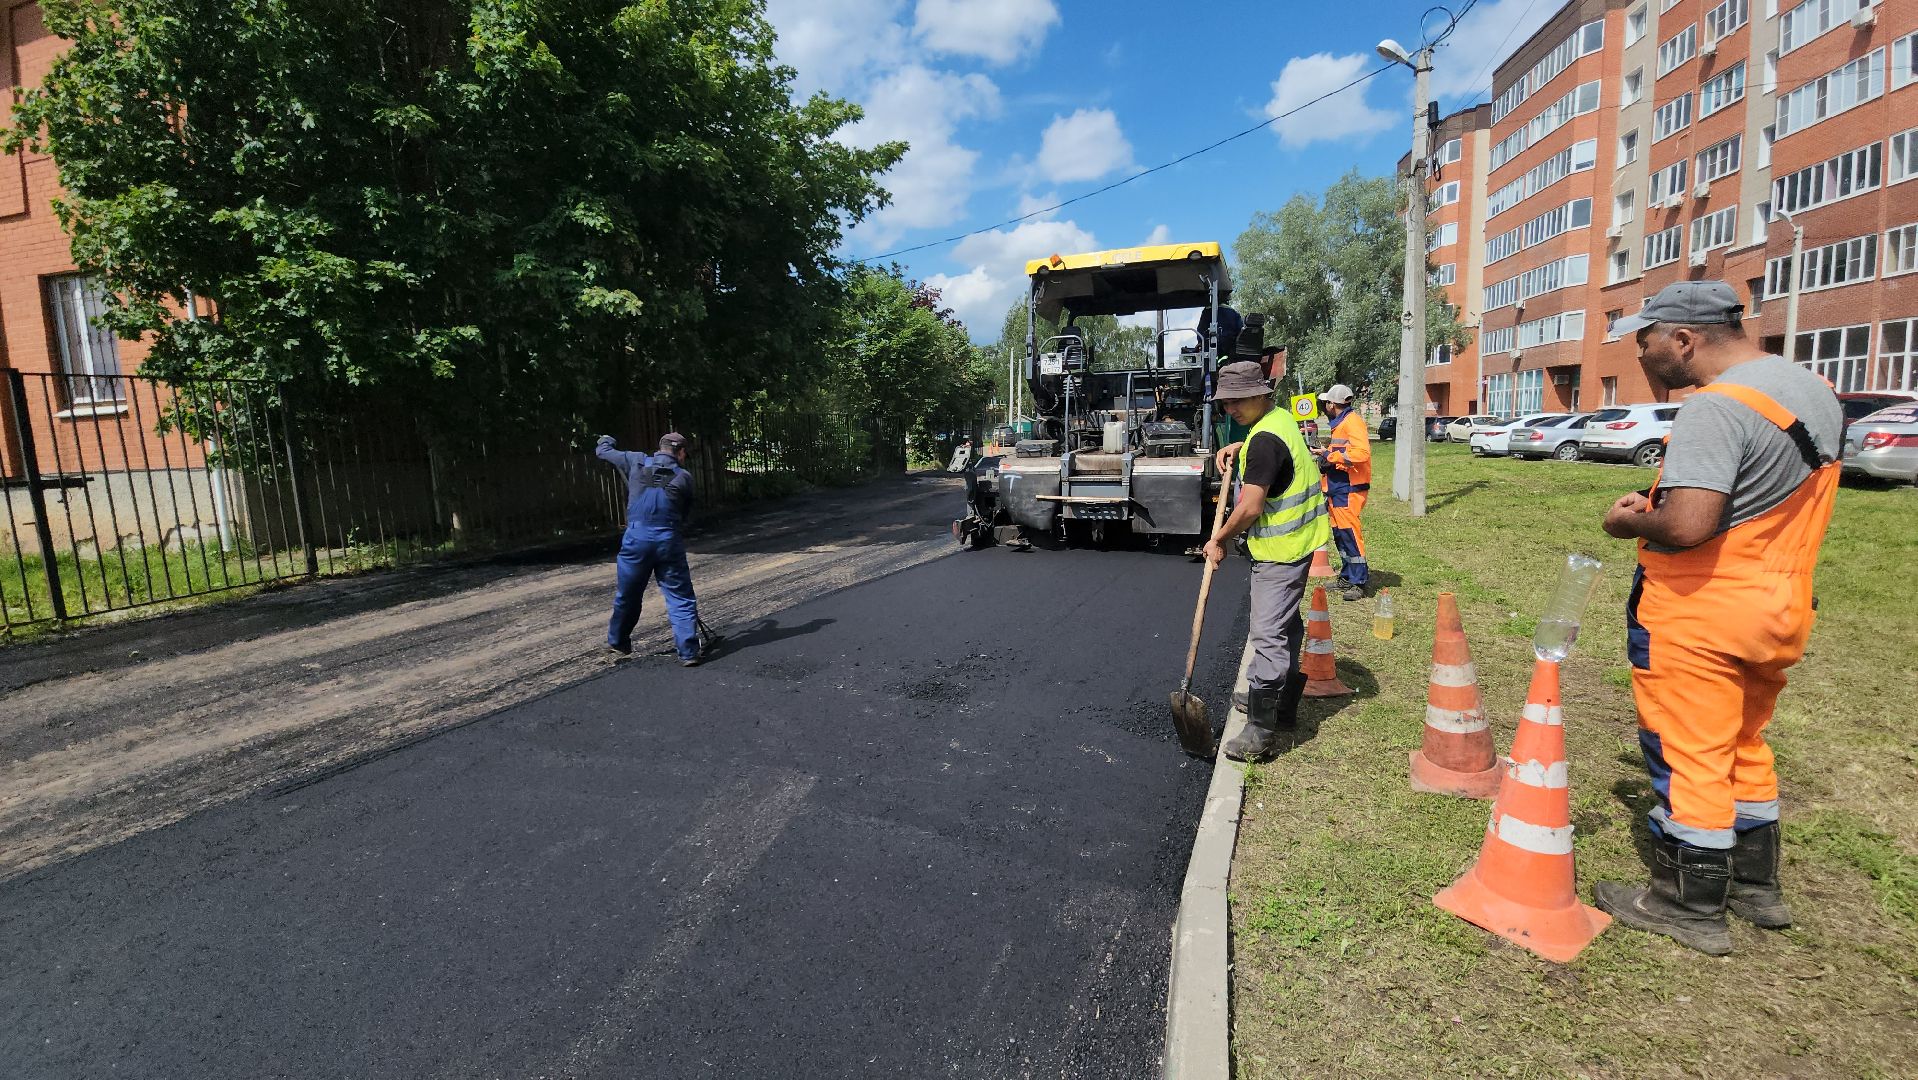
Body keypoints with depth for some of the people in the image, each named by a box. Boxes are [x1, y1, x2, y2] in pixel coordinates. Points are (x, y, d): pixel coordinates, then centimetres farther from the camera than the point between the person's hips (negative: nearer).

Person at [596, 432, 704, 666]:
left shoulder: (637, 462, 6)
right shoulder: (685, 477, 3)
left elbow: (603, 452, 21)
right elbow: (687, 517, 9)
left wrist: (606, 440, 42)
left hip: (636, 539, 2)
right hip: (669, 541, -2)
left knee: (627, 594, 19)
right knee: (680, 598, 3)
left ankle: (618, 641, 37)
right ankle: (688, 652, 1)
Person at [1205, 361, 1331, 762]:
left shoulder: (1264, 440, -22)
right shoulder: (1281, 418, 10)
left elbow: (1251, 507, -25)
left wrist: (1219, 540, -10)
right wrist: (1238, 448, 17)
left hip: (1279, 552, -11)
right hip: (1297, 543, 11)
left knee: (1268, 636, -10)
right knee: (1287, 626, 19)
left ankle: (1261, 733, -7)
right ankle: (1284, 708, 33)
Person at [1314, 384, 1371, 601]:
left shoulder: (1353, 421, -13)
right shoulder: (1340, 423, 20)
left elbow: (1362, 452, -26)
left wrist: (1332, 457, -21)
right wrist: (1326, 453, 14)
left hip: (1349, 488, -11)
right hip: (1338, 487, 11)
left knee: (1350, 532, -11)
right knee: (1339, 532, 14)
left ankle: (1359, 583, -7)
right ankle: (1347, 576, 24)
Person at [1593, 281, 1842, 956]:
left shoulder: (1716, 407, -22)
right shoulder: (1815, 393, 10)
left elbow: (1686, 526, -32)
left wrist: (1629, 521, -12)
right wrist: (1662, 501, 11)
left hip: (1699, 618, -9)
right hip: (1778, 612, 10)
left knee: (1687, 758, 4)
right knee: (1743, 748, 23)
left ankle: (1689, 906, 17)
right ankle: (1756, 886, 36)